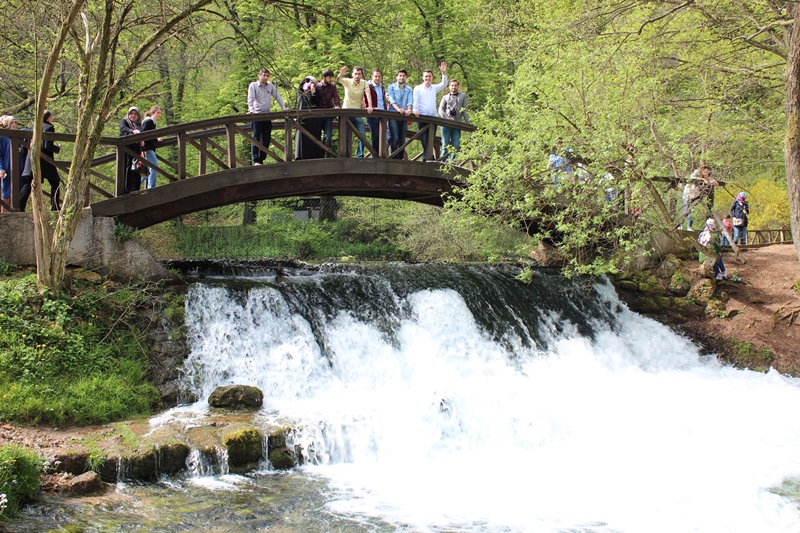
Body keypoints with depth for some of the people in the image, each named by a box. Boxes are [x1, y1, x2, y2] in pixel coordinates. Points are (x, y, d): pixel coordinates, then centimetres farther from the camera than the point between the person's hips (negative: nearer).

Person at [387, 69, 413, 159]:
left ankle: (401, 158, 6)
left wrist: (408, 110, -20)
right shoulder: (391, 87, 7)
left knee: (402, 140, 3)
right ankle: (394, 158, -11)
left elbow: (410, 101, 1)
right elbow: (392, 100, -7)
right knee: (395, 138, -12)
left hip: (404, 117, 3)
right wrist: (398, 109, -24)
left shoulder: (408, 89, 15)